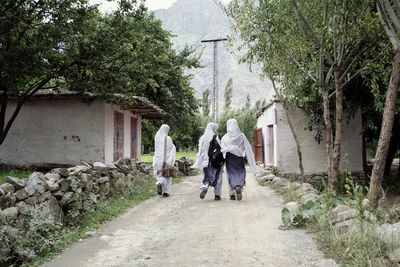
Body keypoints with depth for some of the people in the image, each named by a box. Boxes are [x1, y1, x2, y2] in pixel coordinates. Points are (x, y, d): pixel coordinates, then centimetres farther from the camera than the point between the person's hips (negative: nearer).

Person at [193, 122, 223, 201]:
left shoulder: (202, 138, 3)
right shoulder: (215, 138, -9)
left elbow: (200, 151, 6)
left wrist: (200, 162, 12)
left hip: (206, 161, 4)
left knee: (207, 177, 12)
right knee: (217, 177, 10)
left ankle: (204, 188, -16)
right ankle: (217, 194, 11)